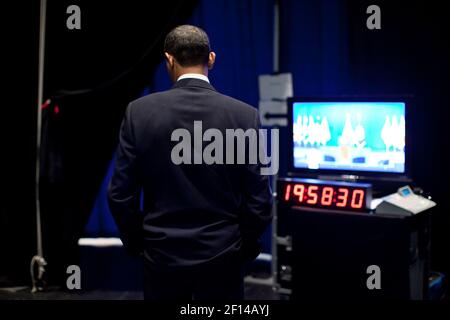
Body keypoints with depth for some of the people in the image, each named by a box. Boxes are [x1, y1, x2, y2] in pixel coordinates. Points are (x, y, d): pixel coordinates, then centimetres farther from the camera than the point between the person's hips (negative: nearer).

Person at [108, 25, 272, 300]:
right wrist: (245, 247, 8)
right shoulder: (245, 115, -9)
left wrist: (137, 243, 9)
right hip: (222, 255, 0)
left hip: (162, 253, 1)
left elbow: (120, 194, -6)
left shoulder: (140, 111, -7)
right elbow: (259, 200, -9)